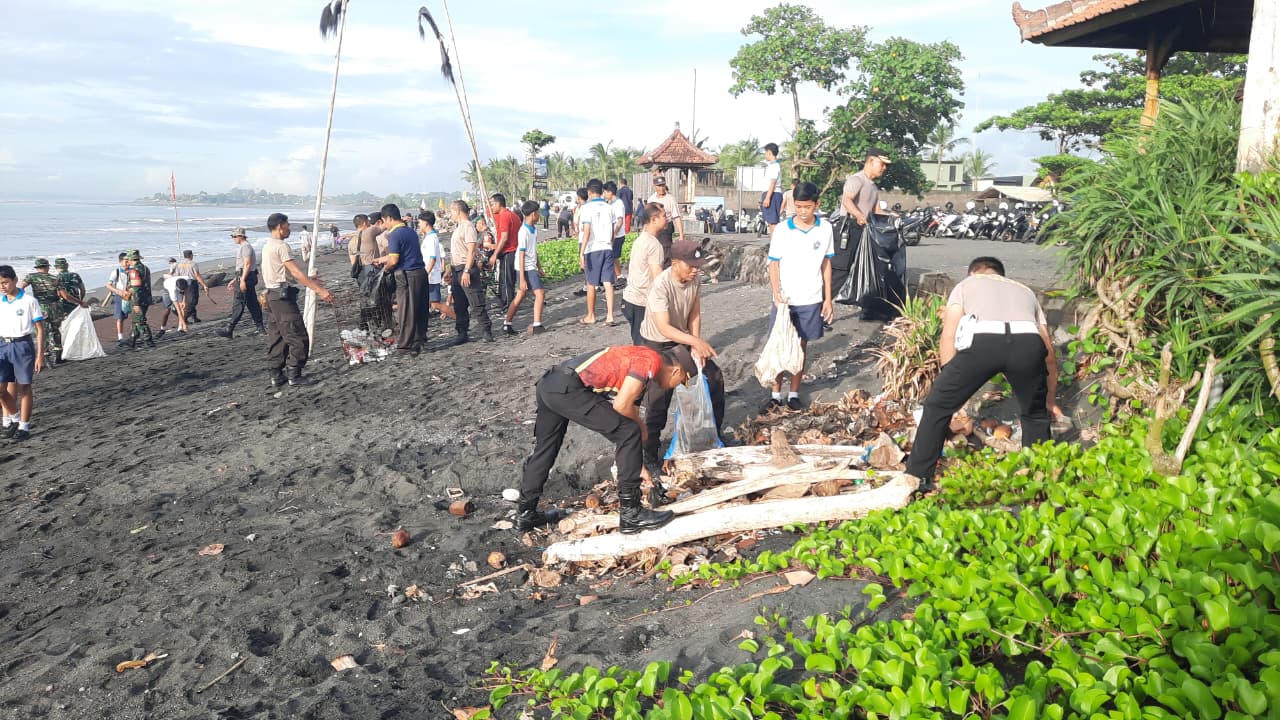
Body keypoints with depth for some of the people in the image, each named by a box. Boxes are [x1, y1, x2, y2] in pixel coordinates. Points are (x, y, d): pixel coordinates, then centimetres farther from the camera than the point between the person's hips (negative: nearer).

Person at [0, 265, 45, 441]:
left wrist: (40, 354, -7)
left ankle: (24, 427, 13)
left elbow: (40, 329, -4)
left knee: (23, 387, 3)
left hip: (22, 345, -4)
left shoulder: (29, 300, -7)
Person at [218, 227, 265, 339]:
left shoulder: (245, 246, -11)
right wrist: (234, 280, 27)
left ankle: (229, 330, -10)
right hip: (246, 278, 11)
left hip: (245, 277, -11)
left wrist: (242, 280, -25)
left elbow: (247, 264, -21)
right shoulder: (243, 246, 22)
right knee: (252, 303, 11)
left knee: (238, 304, -10)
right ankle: (261, 328, 12)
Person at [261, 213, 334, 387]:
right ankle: (294, 375, -4)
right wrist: (320, 290, -24)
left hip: (272, 295, 10)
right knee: (297, 337, -5)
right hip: (283, 296, -10)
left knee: (276, 337, 11)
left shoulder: (268, 246, 16)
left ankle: (276, 375, 14)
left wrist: (309, 280, 30)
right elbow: (296, 272, -21)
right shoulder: (281, 246, -14)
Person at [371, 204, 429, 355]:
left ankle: (407, 346, 6)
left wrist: (386, 268, 3)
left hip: (407, 276, -8)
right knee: (419, 309, 15)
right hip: (421, 273, 8)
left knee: (406, 312, 0)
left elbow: (394, 260, -17)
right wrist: (382, 259, 31)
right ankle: (419, 339, 26)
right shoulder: (411, 232, 14)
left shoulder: (394, 235, -12)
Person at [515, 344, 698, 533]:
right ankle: (631, 514, 0)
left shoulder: (639, 367, 25)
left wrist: (638, 466, 35)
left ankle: (526, 514, 39)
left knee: (544, 450, 25)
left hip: (548, 385, 10)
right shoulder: (651, 361, -4)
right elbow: (621, 406, -12)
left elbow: (630, 413, 31)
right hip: (566, 388, -10)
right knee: (629, 432, -6)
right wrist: (641, 429, 9)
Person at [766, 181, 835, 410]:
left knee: (801, 346, 9)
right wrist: (777, 294, -16)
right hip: (785, 300, -1)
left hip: (811, 301, 1)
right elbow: (774, 264, -3)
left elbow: (826, 264, 5)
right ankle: (776, 394, 14)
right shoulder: (782, 230, -7)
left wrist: (828, 299, 3)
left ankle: (794, 394, 19)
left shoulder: (825, 229, -2)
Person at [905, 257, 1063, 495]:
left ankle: (918, 478, 20)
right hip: (1027, 342, 3)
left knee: (937, 405, 17)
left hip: (981, 340, -2)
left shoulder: (966, 284, 34)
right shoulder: (1024, 290, 42)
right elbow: (1049, 352, 38)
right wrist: (1050, 400, 48)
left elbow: (948, 336, 17)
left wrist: (952, 383, 23)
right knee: (1036, 415, 28)